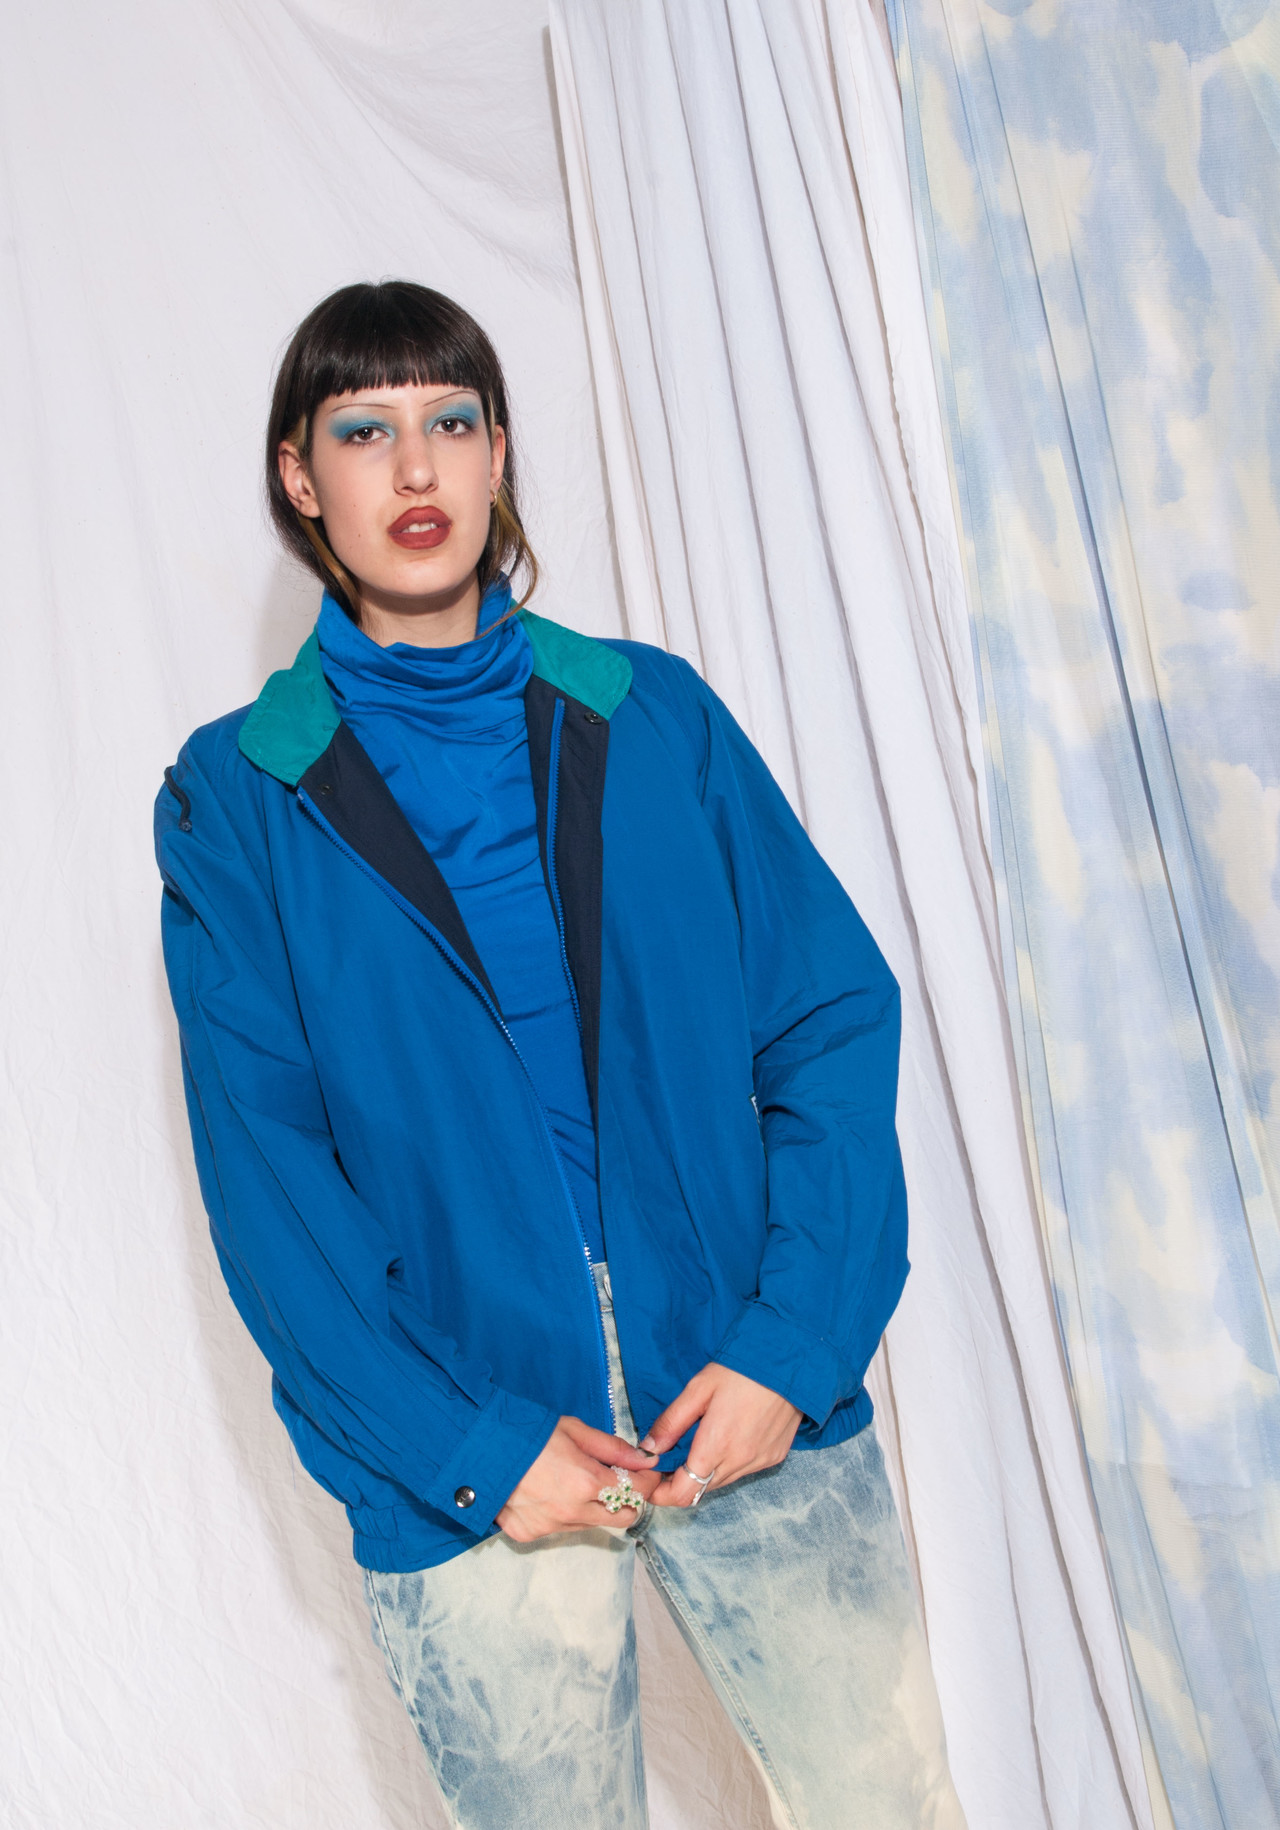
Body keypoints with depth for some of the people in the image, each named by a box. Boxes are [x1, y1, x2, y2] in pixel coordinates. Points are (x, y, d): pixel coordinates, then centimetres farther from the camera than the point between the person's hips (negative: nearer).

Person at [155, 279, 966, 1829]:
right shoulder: (234, 799, -1)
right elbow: (266, 1176, -5)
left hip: (761, 1406, 2)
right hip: (471, 1475, -1)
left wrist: (795, 1338, -11)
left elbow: (834, 1017, -1)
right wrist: (469, 1448, -12)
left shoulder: (654, 714, 3)